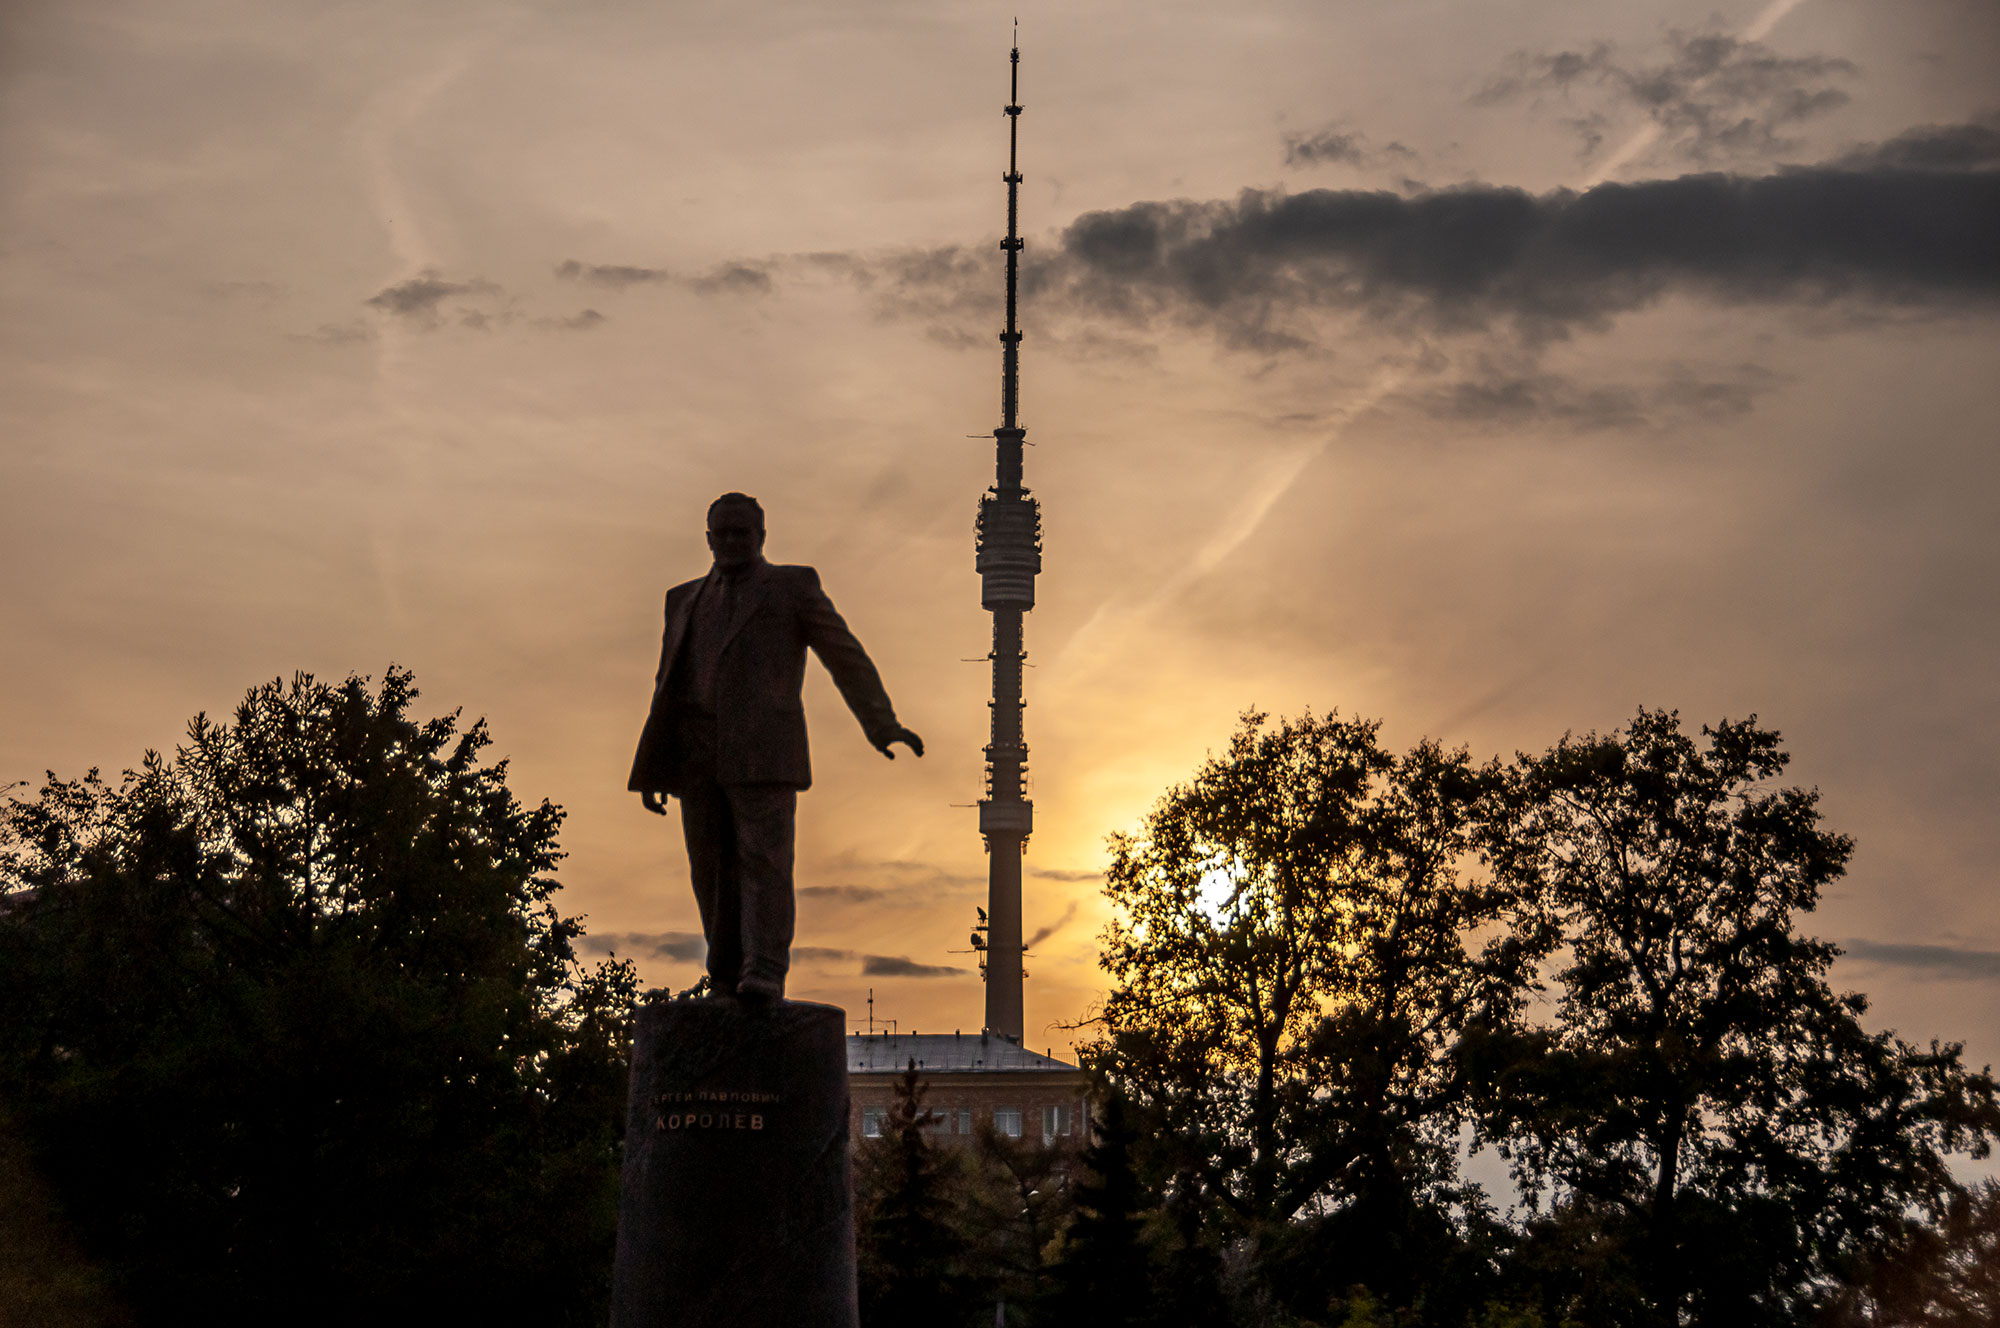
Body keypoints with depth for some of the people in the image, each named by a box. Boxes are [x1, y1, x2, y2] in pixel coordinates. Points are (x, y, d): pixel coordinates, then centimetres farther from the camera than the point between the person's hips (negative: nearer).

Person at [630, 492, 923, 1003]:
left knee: (764, 860, -14)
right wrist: (652, 769, 12)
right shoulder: (687, 599, 21)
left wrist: (883, 725, -15)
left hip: (762, 751, -4)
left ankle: (765, 975, -18)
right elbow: (668, 689, 19)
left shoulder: (794, 587, 7)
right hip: (698, 757, 4)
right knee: (714, 870, 1)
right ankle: (729, 984, 6)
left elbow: (846, 657, -2)